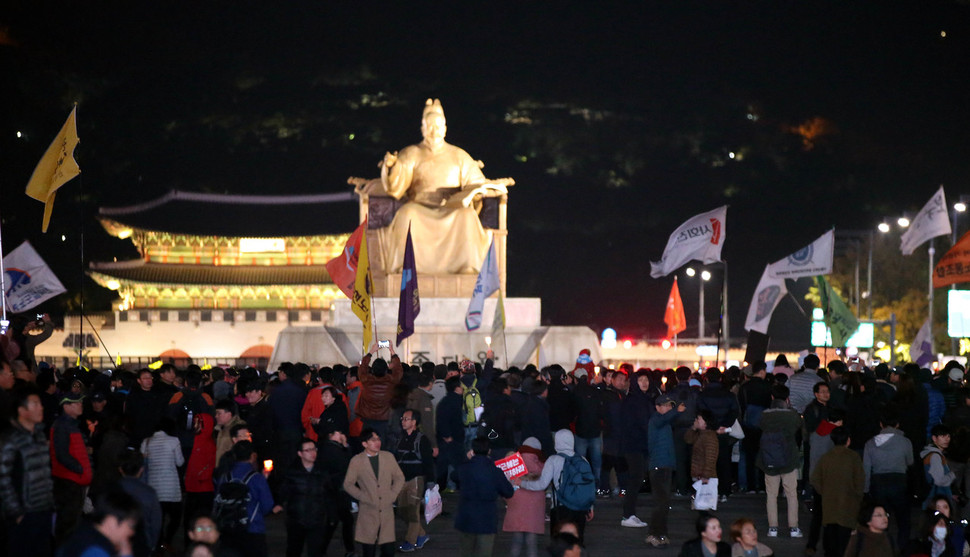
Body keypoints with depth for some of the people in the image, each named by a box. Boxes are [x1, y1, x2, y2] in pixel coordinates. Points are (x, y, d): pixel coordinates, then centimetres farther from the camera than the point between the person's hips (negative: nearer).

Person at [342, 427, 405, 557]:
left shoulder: (388, 457, 8)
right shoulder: (356, 461, -1)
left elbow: (400, 478, 14)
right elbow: (348, 484, 1)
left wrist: (392, 495, 2)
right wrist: (364, 497, -7)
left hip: (387, 511, 2)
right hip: (368, 512, -2)